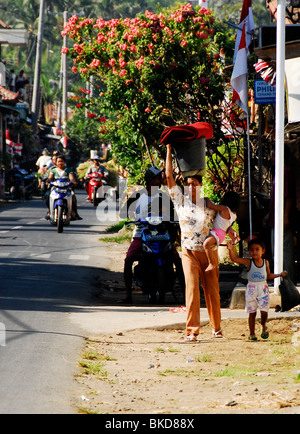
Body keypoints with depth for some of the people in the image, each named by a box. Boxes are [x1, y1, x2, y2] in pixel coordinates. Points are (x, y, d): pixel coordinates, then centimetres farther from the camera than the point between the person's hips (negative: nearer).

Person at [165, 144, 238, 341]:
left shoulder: (209, 204, 2)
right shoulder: (180, 201, 0)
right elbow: (169, 176, -3)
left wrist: (230, 230, -7)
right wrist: (169, 151, -2)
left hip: (209, 252, 1)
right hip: (189, 253, -1)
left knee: (212, 291, 6)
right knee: (192, 289, -14)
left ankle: (216, 327, 20)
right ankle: (192, 330, -16)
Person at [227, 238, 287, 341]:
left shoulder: (265, 262, 4)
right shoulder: (248, 262, -5)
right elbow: (234, 259, -16)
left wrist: (280, 275, 15)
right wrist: (230, 250, -32)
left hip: (263, 288, 2)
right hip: (251, 289, -2)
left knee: (264, 312, -7)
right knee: (252, 312, 0)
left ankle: (264, 327, 23)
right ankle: (252, 334, 11)